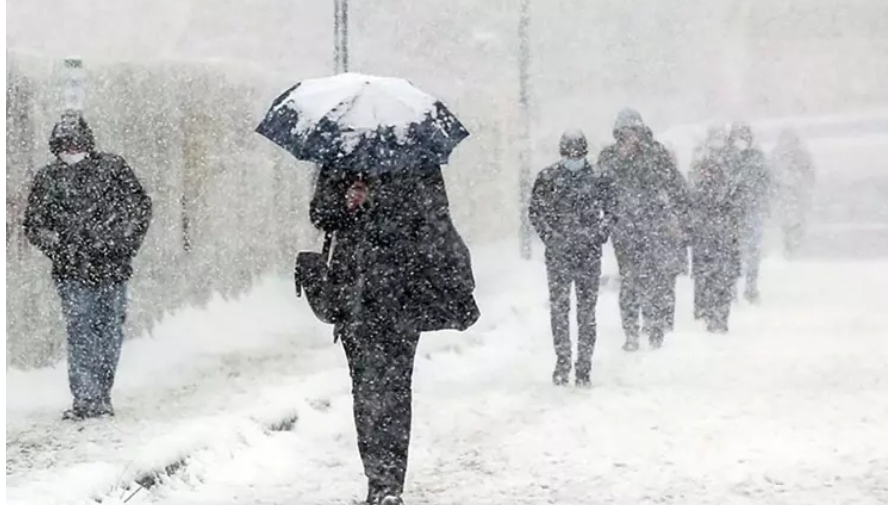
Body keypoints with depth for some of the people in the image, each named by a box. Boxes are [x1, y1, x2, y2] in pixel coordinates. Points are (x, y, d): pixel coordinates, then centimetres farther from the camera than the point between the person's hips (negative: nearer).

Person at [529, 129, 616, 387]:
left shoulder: (598, 179, 3)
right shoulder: (547, 178, 2)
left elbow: (611, 211, 11)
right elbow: (535, 212, 8)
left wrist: (599, 236, -1)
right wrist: (550, 237, -2)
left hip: (589, 253, 0)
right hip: (558, 254, 0)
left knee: (587, 311, 1)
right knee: (559, 309, -2)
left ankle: (584, 366, 5)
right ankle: (562, 362, 6)